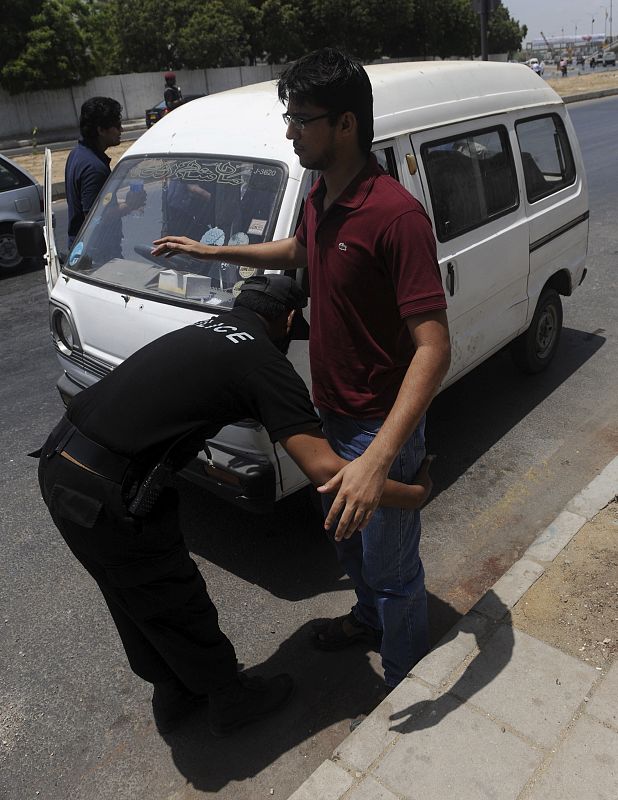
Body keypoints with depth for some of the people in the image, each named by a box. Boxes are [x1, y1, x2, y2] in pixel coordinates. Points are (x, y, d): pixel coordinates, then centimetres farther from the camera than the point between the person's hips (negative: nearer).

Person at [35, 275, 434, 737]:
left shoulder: (206, 331, 14)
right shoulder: (265, 362, -11)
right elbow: (324, 468, -17)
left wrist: (304, 401, 43)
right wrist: (413, 493, -5)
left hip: (57, 464, 9)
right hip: (106, 498, -9)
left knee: (137, 602, 26)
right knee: (180, 611, 15)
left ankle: (174, 696, 48)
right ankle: (233, 703, 39)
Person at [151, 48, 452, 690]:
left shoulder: (395, 216, -28)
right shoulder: (320, 196, 2)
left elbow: (433, 348, -32)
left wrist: (378, 457, -40)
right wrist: (212, 252, 25)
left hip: (383, 426, -9)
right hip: (334, 414, 9)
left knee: (390, 565, 11)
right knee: (347, 537, 28)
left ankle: (404, 681, 37)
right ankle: (368, 616, 56)